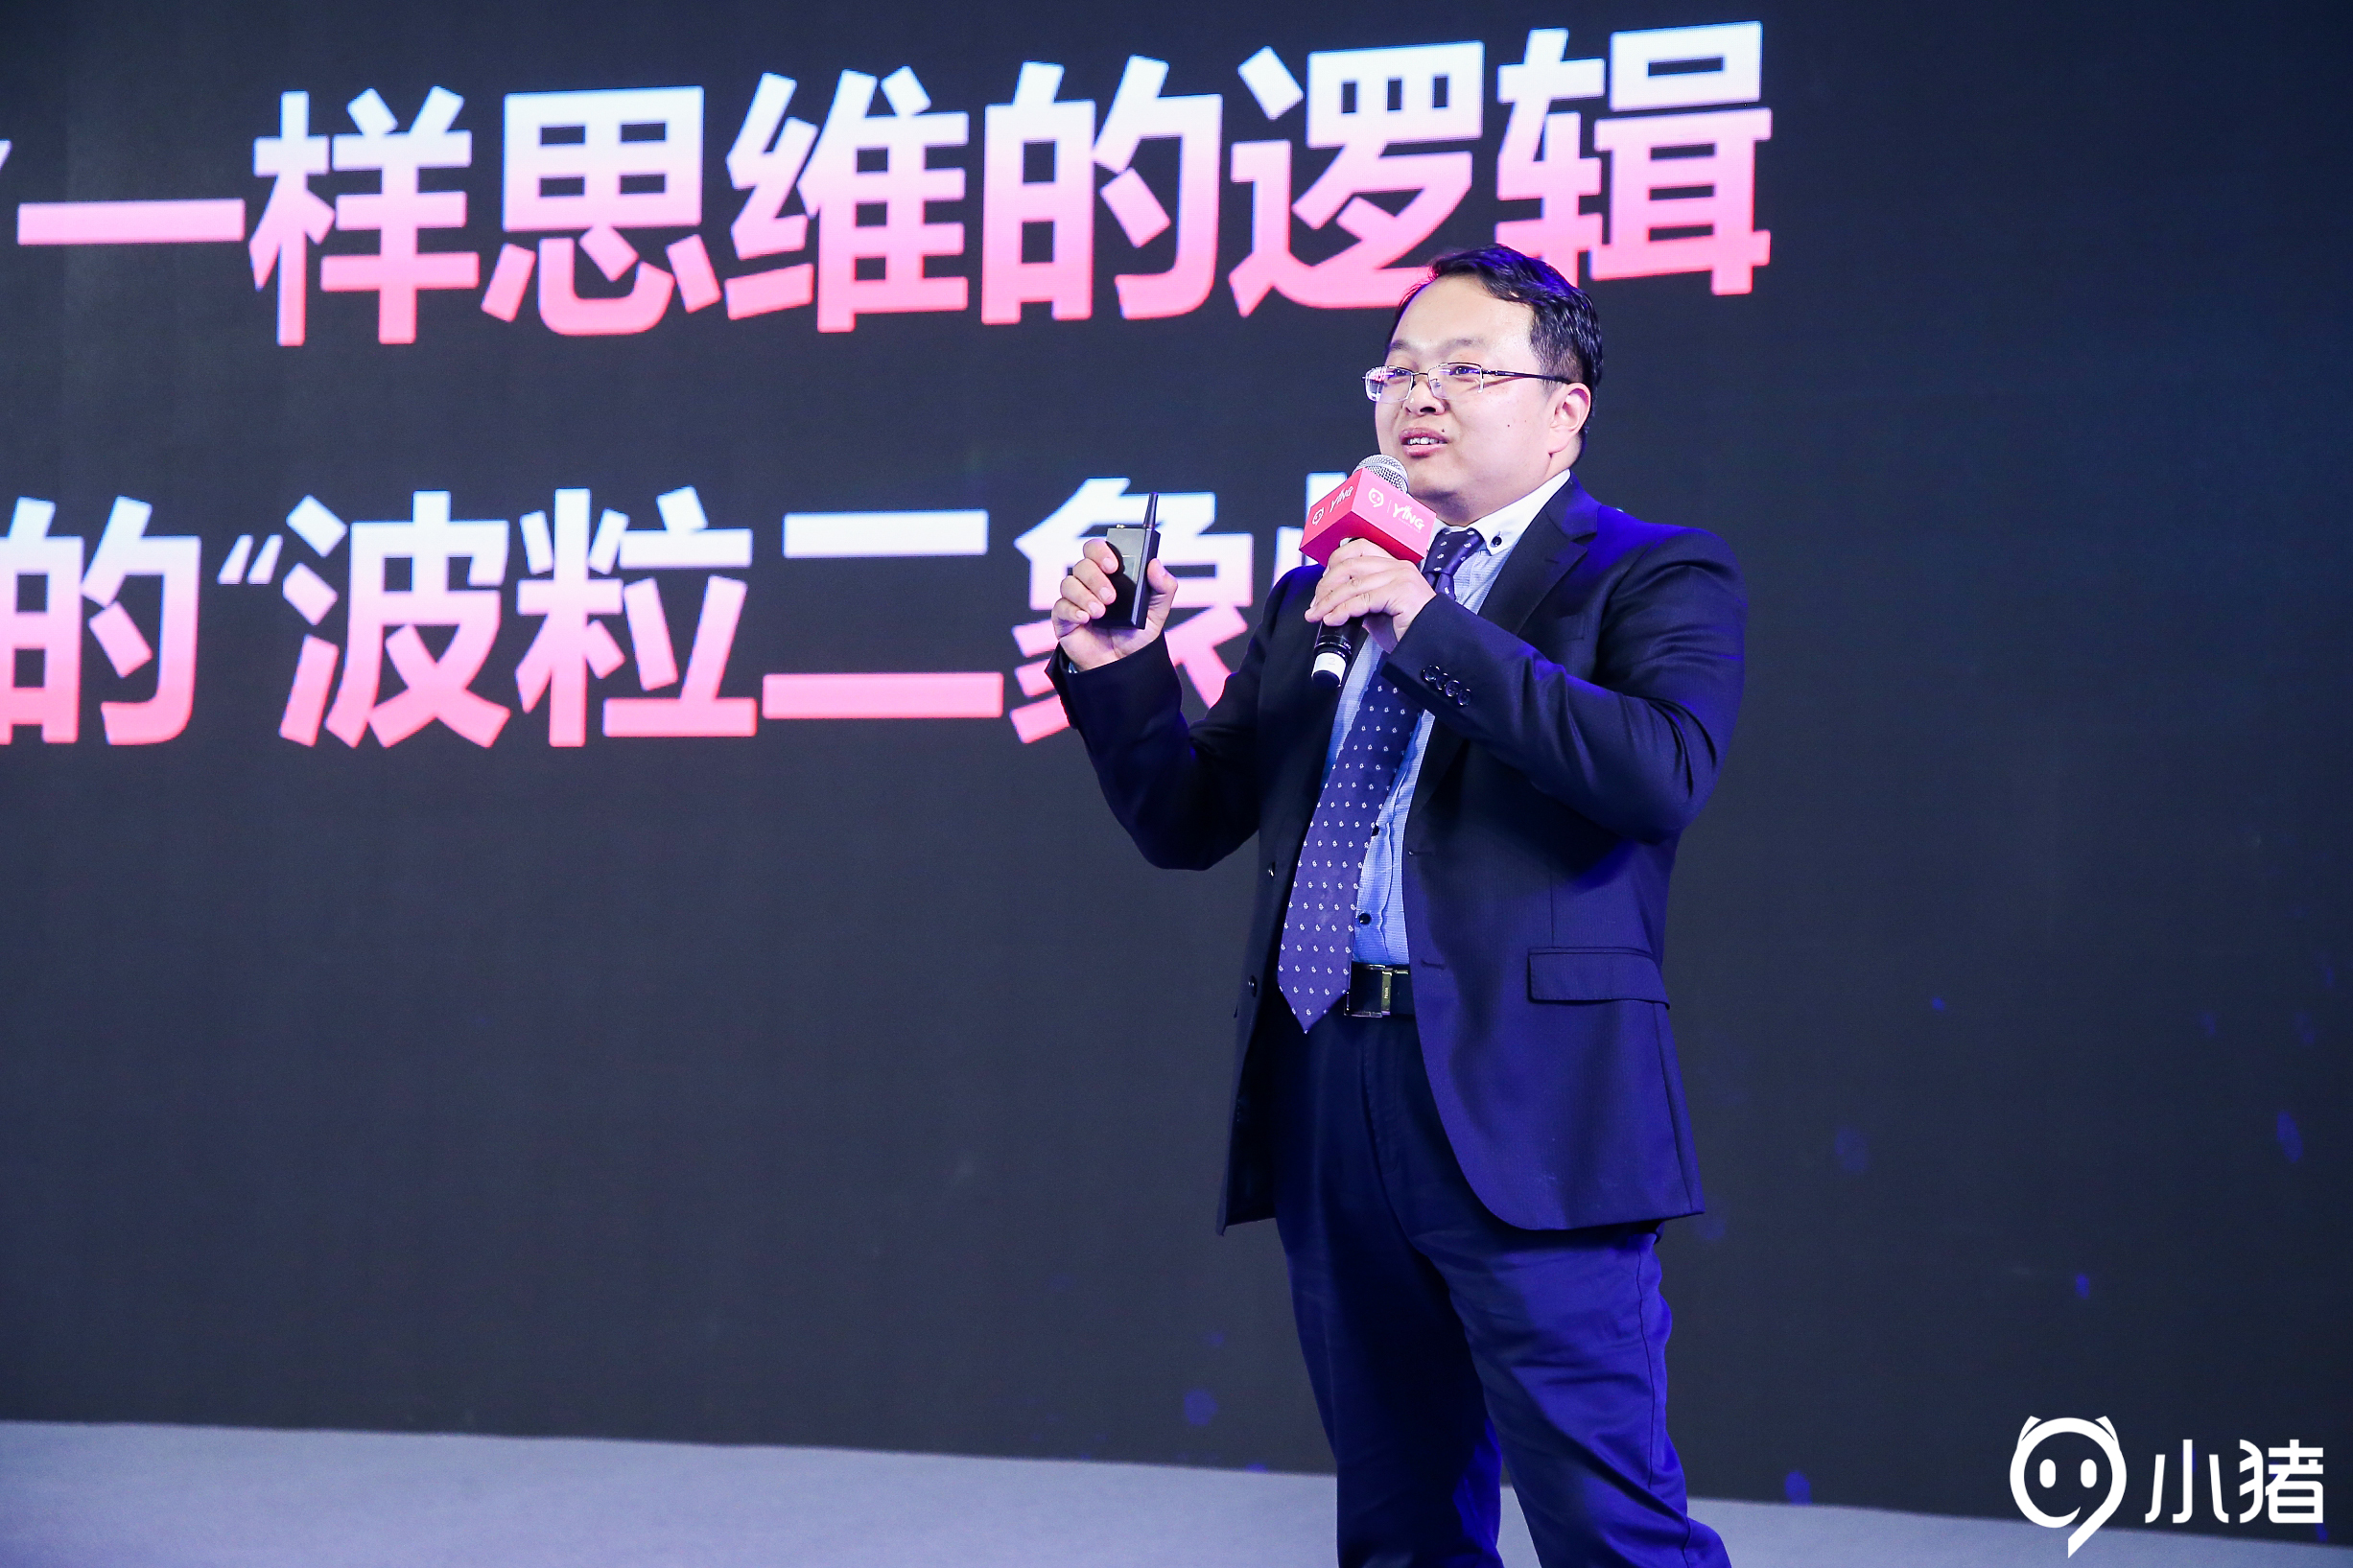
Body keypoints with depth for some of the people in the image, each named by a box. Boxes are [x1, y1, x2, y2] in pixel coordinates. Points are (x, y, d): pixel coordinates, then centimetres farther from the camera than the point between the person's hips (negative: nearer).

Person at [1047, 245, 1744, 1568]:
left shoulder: (1659, 577, 2)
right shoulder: (1317, 595, 20)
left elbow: (1665, 771, -17)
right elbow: (1189, 820, 20)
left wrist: (1436, 633, -19)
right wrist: (1117, 671, 2)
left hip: (1520, 1104, -6)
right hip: (1326, 1096, 6)